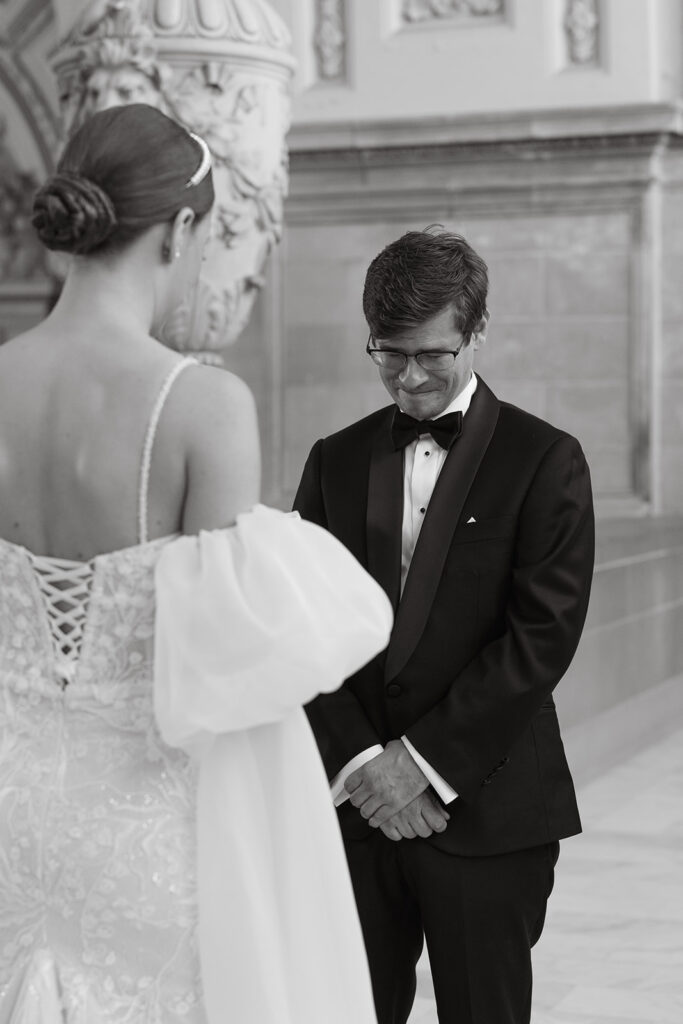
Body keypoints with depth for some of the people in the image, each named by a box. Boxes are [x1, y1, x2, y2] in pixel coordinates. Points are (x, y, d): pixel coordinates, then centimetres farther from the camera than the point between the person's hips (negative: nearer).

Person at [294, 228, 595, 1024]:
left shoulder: (544, 462, -3)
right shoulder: (336, 460, 9)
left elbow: (543, 636, -10)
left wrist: (425, 759, -13)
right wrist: (360, 762, -8)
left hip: (486, 810, -3)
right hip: (355, 802, 3)